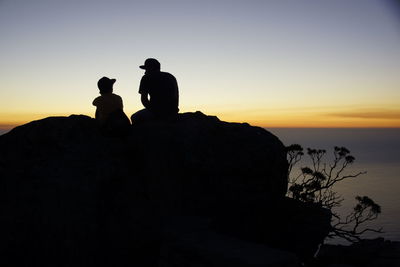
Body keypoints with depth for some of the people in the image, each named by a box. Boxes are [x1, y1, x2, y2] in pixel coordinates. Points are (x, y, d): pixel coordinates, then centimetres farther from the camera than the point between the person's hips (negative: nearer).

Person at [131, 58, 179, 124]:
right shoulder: (171, 77, 19)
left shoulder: (147, 78, 4)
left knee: (135, 118, 19)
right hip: (172, 114, 6)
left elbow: (143, 99, 0)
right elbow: (176, 97, 20)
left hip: (156, 113, -6)